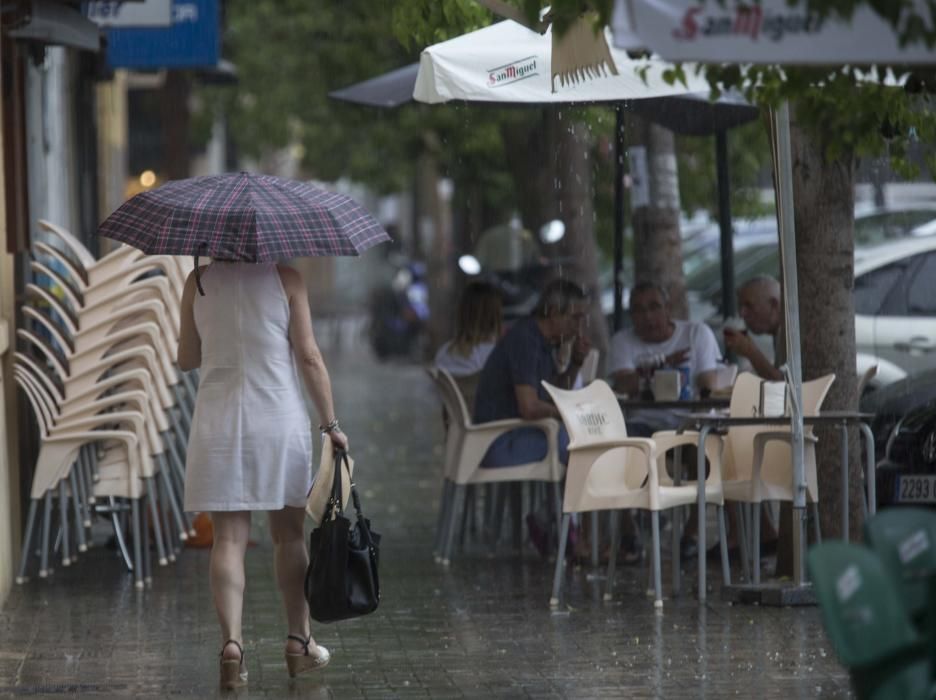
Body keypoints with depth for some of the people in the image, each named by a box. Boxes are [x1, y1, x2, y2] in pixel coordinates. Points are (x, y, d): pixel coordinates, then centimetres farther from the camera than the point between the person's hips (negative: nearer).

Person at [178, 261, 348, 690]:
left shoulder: (198, 281, 3)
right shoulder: (285, 279, -3)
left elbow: (186, 359, 10)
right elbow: (309, 357, -5)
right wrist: (330, 423, 1)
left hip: (218, 424, 1)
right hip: (279, 418, -1)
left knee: (228, 538, -1)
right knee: (289, 533, 13)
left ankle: (231, 642, -16)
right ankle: (299, 642, 19)